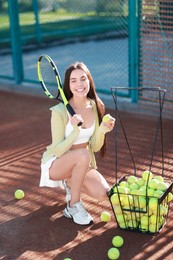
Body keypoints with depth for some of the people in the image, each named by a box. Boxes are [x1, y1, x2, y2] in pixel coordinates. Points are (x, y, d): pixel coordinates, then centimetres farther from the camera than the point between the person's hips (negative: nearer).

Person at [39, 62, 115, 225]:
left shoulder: (97, 107, -7)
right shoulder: (59, 111, -22)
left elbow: (95, 147, -4)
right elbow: (57, 151, -21)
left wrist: (102, 131, -24)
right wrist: (75, 131, -36)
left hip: (82, 165, 5)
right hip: (55, 165, -5)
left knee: (103, 194, -20)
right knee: (83, 154, -36)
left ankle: (70, 184, 12)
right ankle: (73, 205, -13)